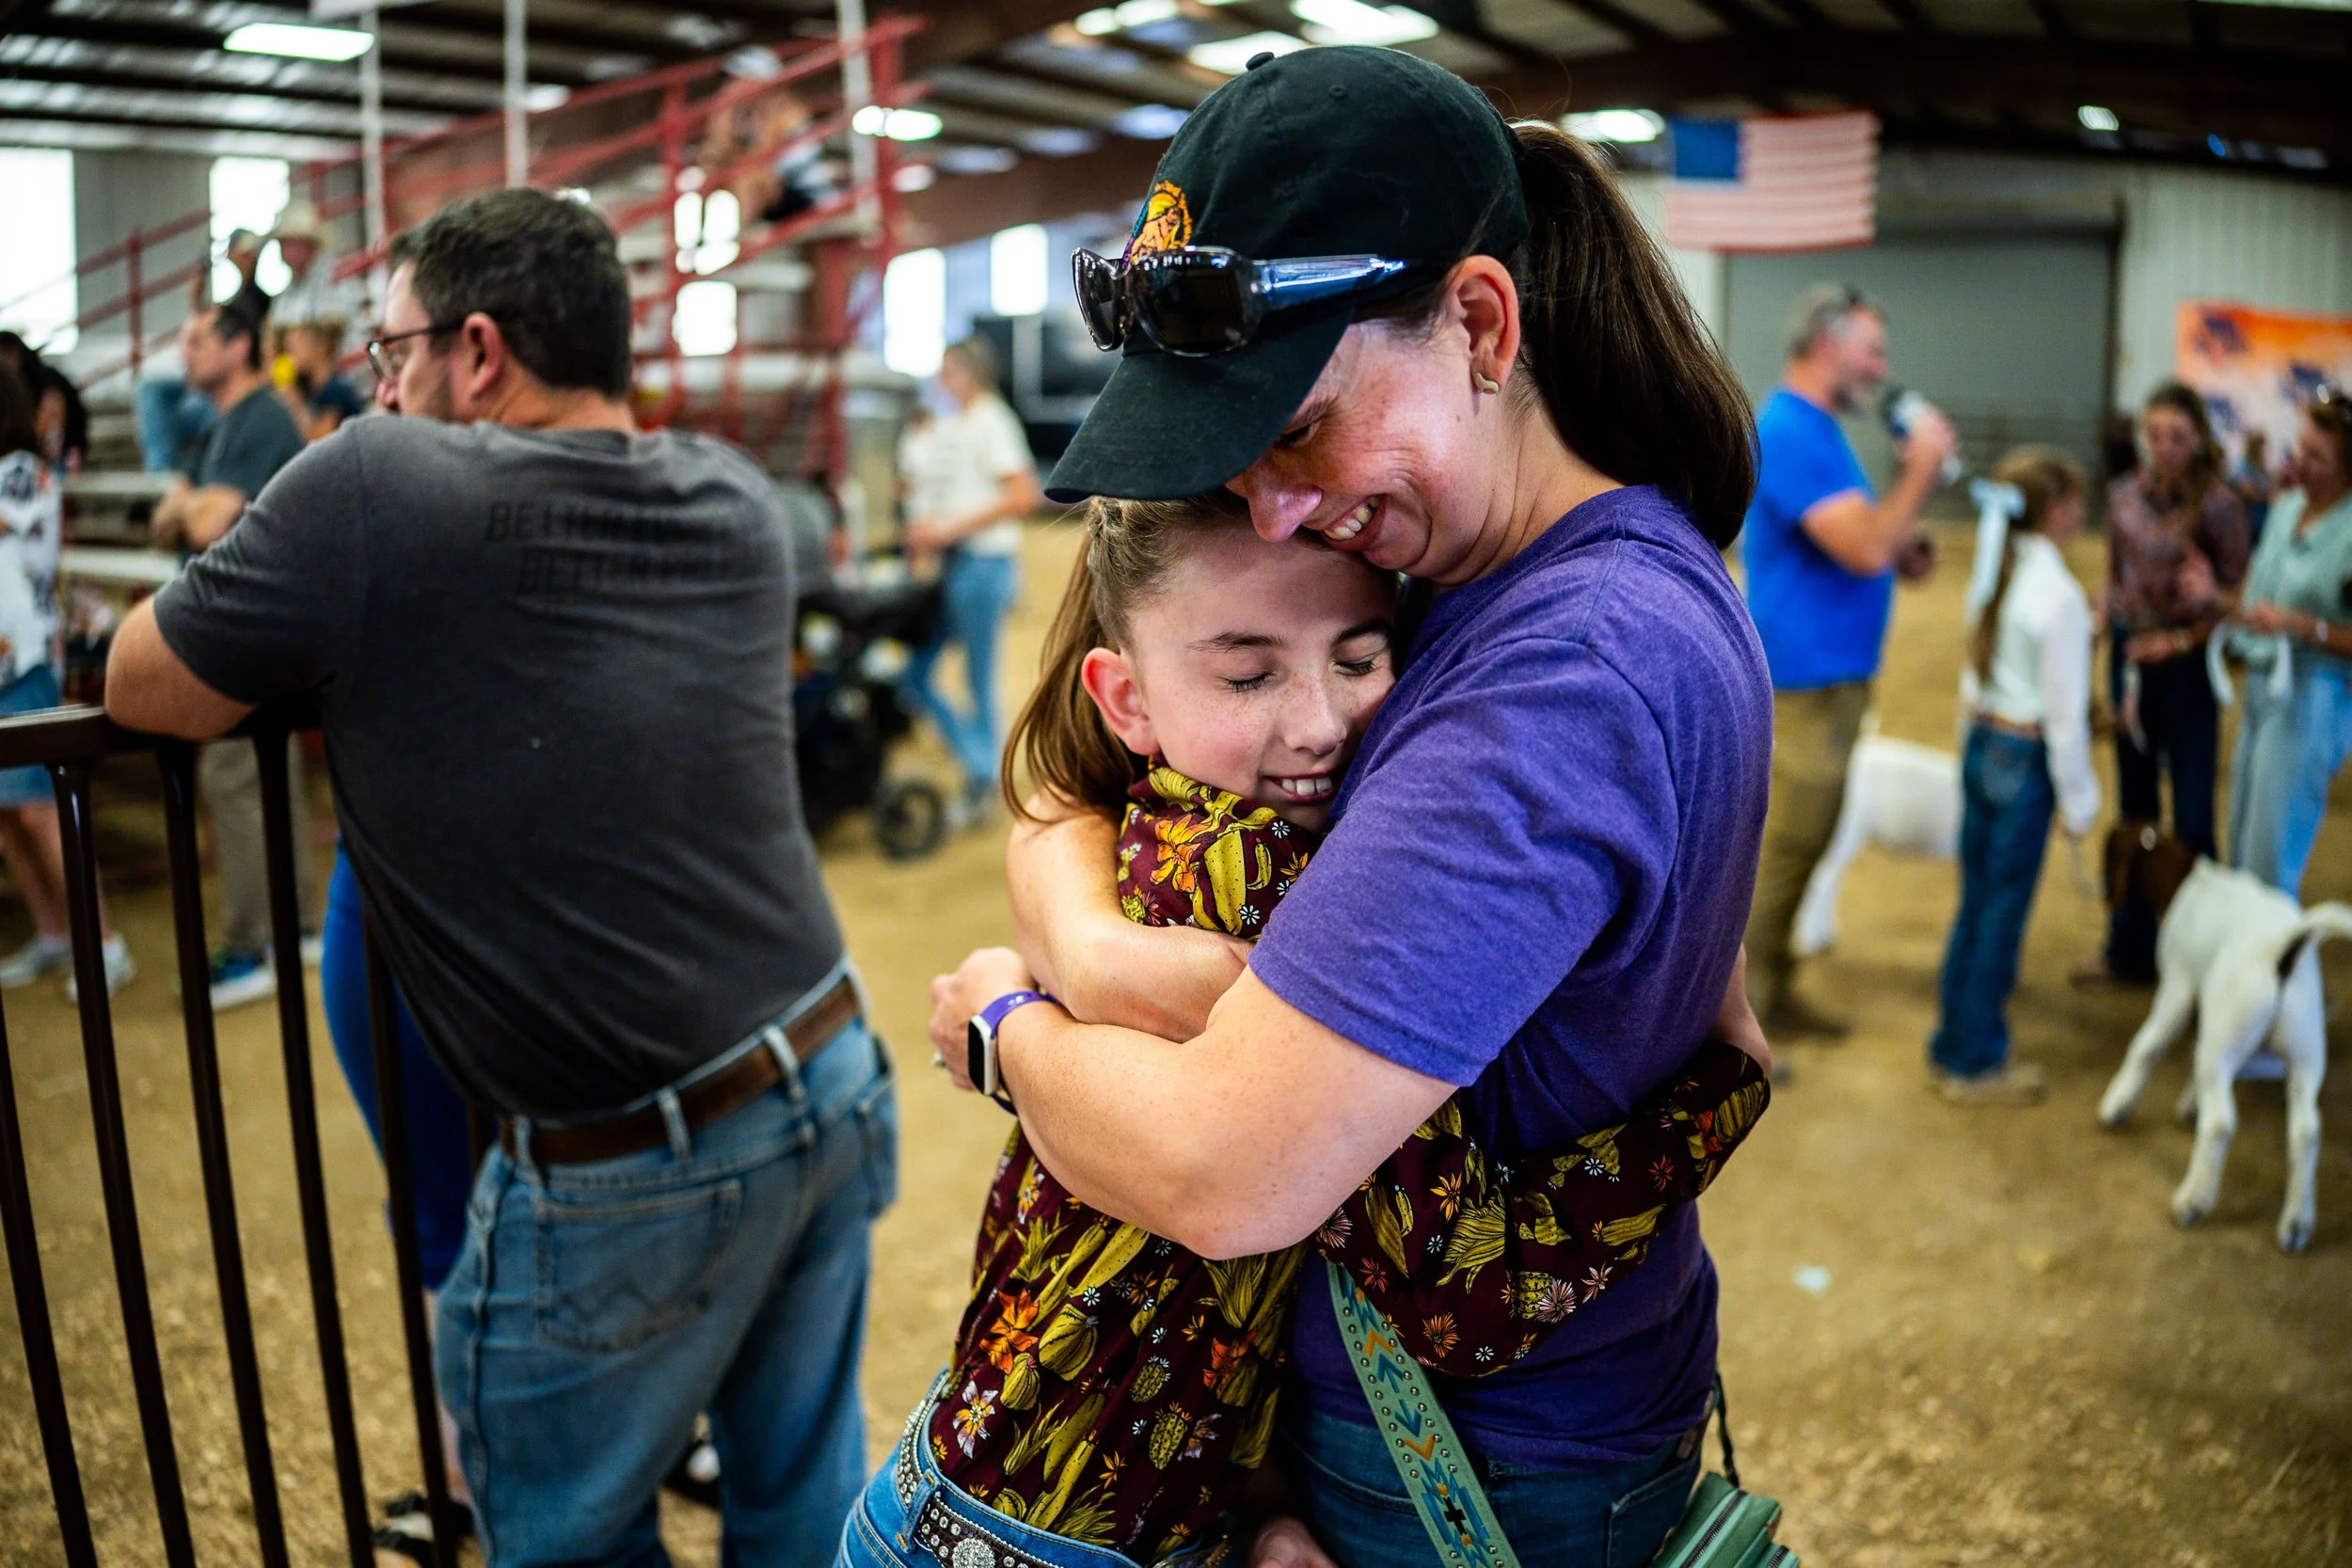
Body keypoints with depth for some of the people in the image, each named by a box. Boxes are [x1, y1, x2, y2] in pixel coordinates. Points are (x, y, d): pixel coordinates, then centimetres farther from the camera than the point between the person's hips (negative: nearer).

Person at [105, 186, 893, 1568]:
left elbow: (141, 690, -4)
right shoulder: (736, 499, 4)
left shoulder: (377, 489, -14)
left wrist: (321, 638, 12)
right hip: (836, 1086, 6)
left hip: (627, 1177, -6)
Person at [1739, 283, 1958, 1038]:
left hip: (1835, 673, 11)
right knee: (1781, 847, -7)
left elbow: (1860, 538, 24)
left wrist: (1901, 537, 6)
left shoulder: (1815, 428, 15)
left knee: (1802, 845, 16)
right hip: (1805, 677, -10)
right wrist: (1922, 470, -13)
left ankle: (1771, 990, 27)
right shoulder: (1789, 431, -18)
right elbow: (1865, 549, -24)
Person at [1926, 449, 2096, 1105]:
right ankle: (1976, 1064, 14)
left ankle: (1953, 1048, 26)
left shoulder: (1992, 575, 5)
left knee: (1976, 902, 16)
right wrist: (2077, 799, -6)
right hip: (2026, 758, -7)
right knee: (2003, 910, 3)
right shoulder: (2058, 593, -17)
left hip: (1979, 747, 7)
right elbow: (2065, 712, -14)